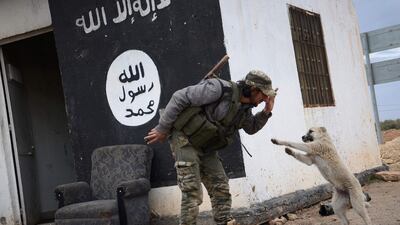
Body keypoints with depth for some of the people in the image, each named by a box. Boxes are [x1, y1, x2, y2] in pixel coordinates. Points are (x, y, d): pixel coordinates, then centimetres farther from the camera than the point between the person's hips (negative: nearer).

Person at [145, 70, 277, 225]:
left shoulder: (245, 108, 3)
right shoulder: (220, 89, -24)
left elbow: (251, 128, 21)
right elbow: (180, 97, -22)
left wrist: (266, 112, 1)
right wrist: (162, 129, -17)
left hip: (206, 149, 8)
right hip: (184, 141, -8)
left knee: (221, 189, 6)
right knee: (192, 193, -13)